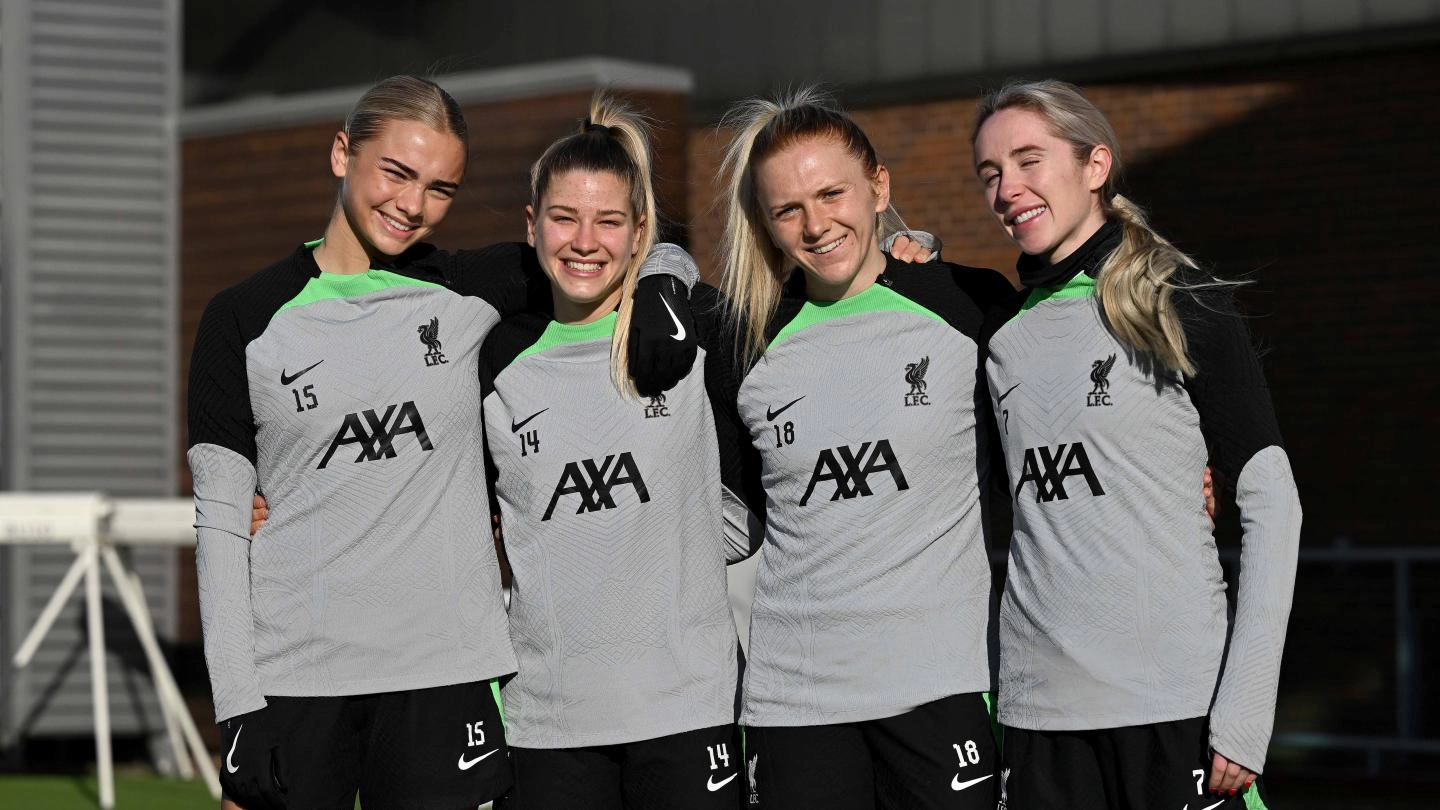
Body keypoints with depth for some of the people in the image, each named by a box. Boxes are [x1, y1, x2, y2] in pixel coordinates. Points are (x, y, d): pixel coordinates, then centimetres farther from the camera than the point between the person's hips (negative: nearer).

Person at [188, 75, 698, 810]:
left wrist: (658, 299, -2)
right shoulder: (246, 322, 3)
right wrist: (238, 707, -6)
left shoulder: (469, 293, 8)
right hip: (292, 684, -1)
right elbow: (221, 522, 1)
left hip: (444, 675, 1)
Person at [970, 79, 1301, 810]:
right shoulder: (1004, 331, 12)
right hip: (1038, 710, 4)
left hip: (1177, 704, -4)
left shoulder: (1182, 304, -1)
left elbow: (1271, 504, -3)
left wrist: (1245, 711, -13)